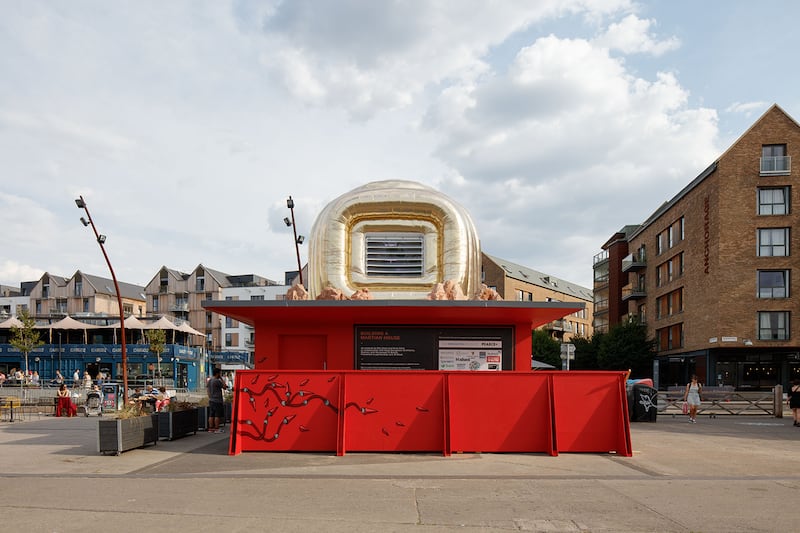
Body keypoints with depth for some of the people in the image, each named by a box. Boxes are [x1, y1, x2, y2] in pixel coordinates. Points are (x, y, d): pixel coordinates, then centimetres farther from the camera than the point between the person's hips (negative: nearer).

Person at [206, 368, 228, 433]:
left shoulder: (209, 381, 11)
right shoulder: (217, 381, -16)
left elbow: (207, 389, 16)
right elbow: (224, 387, -9)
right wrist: (221, 379, -3)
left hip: (211, 400, 9)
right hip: (217, 401, -9)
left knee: (211, 415, 9)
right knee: (217, 415, -3)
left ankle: (211, 428, 11)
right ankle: (216, 429, -2)